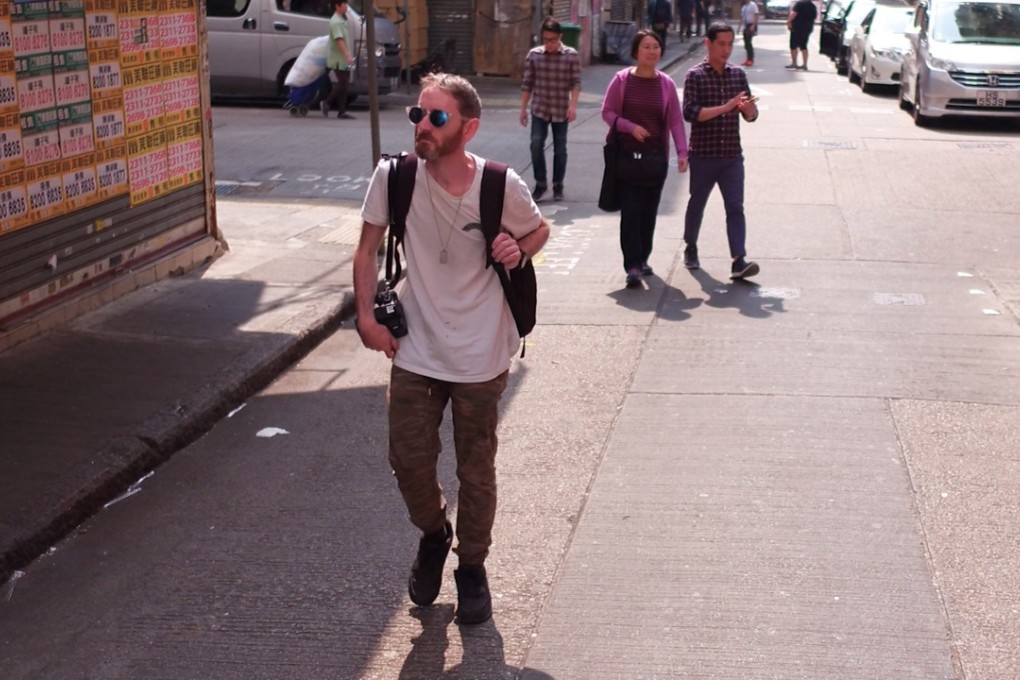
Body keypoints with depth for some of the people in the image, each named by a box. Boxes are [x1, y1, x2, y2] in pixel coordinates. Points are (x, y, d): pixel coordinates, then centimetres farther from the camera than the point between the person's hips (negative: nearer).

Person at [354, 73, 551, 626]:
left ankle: (472, 568, 33)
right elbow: (368, 248, 2)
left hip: (479, 356, -1)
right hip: (414, 350, 2)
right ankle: (433, 534, 40)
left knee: (476, 471, 10)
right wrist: (366, 316, -5)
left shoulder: (501, 186, -14)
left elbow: (539, 229, 6)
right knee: (408, 460, 7)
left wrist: (519, 250, -15)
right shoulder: (394, 176, -11)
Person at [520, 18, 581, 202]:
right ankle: (540, 183, 9)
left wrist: (573, 105, -19)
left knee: (560, 149, 7)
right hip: (539, 110, 1)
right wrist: (523, 108, 4)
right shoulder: (534, 55, 0)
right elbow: (527, 83, 4)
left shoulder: (572, 55, -5)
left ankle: (558, 186, 19)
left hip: (561, 110, -1)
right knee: (536, 145, -8)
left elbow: (576, 82, -8)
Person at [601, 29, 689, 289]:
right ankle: (632, 266, -8)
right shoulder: (622, 80, -4)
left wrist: (682, 152, -8)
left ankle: (643, 258, 26)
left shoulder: (666, 83, 2)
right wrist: (631, 127, -17)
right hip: (626, 154, -2)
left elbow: (675, 121, 1)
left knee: (649, 211, 10)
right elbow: (607, 112, -1)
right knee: (630, 211, -7)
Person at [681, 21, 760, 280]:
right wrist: (725, 107, -24)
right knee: (697, 204, 13)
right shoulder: (695, 76, -5)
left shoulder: (738, 74, 7)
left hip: (732, 155, 3)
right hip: (703, 155, -2)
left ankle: (738, 261, -14)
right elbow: (690, 112, -17)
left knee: (735, 208, -7)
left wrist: (747, 108, -16)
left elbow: (751, 116, 8)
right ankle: (690, 249, 34)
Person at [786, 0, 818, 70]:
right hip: (808, 28, 6)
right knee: (803, 46, 9)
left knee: (793, 46, 3)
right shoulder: (813, 6, 12)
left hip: (797, 27, -6)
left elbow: (794, 13, -19)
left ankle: (794, 63, 3)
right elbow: (815, 17, 20)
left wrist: (788, 22, -14)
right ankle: (804, 64, 3)